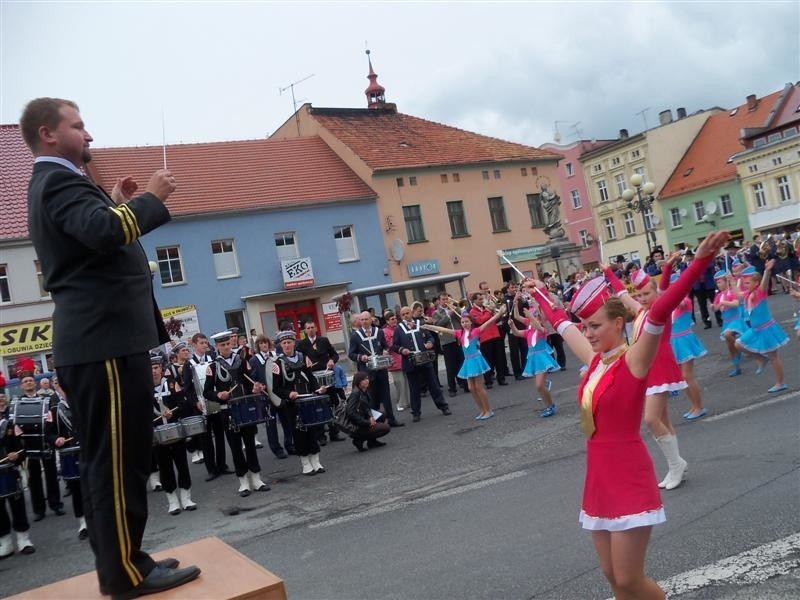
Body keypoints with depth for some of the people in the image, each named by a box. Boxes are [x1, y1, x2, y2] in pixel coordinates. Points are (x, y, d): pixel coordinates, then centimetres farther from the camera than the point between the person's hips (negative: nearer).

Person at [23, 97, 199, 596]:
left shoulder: (52, 183, 23)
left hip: (94, 338, 11)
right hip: (106, 339, -11)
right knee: (121, 455, -7)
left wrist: (115, 202, 19)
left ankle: (116, 560, 23)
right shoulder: (60, 181, -10)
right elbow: (105, 233, -28)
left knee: (105, 457, 14)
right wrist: (151, 198, -15)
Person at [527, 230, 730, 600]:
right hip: (599, 479, 7)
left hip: (628, 481, -7)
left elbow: (659, 312, -27)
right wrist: (540, 295, 35)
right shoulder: (595, 360, 6)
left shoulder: (634, 360, -12)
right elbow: (563, 325, 21)